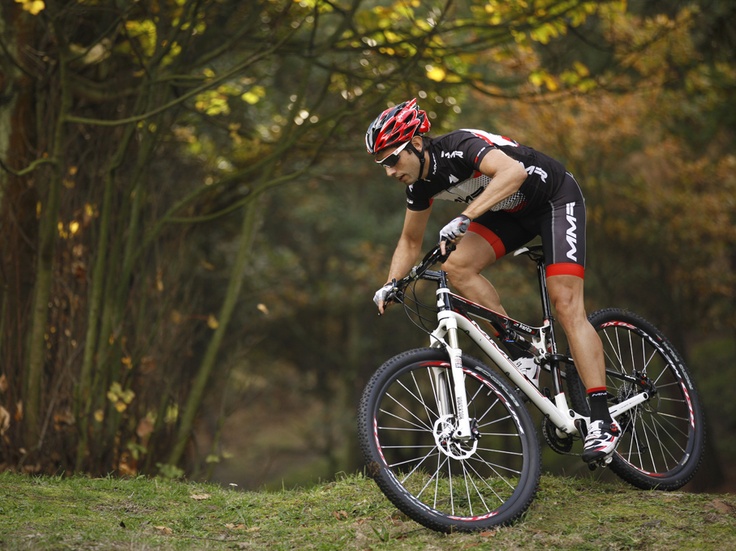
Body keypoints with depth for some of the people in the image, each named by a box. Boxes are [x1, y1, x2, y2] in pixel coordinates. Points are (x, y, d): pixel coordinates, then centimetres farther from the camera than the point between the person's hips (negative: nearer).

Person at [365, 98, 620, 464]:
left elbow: (513, 172, -49)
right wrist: (391, 285, -9)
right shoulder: (420, 185, -8)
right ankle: (520, 348, -5)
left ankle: (602, 422, -17)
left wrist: (464, 218, -55)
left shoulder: (460, 147, -31)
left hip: (555, 199, -7)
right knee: (458, 268, -16)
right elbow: (411, 241, 7)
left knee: (566, 305, -16)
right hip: (511, 213, 7)